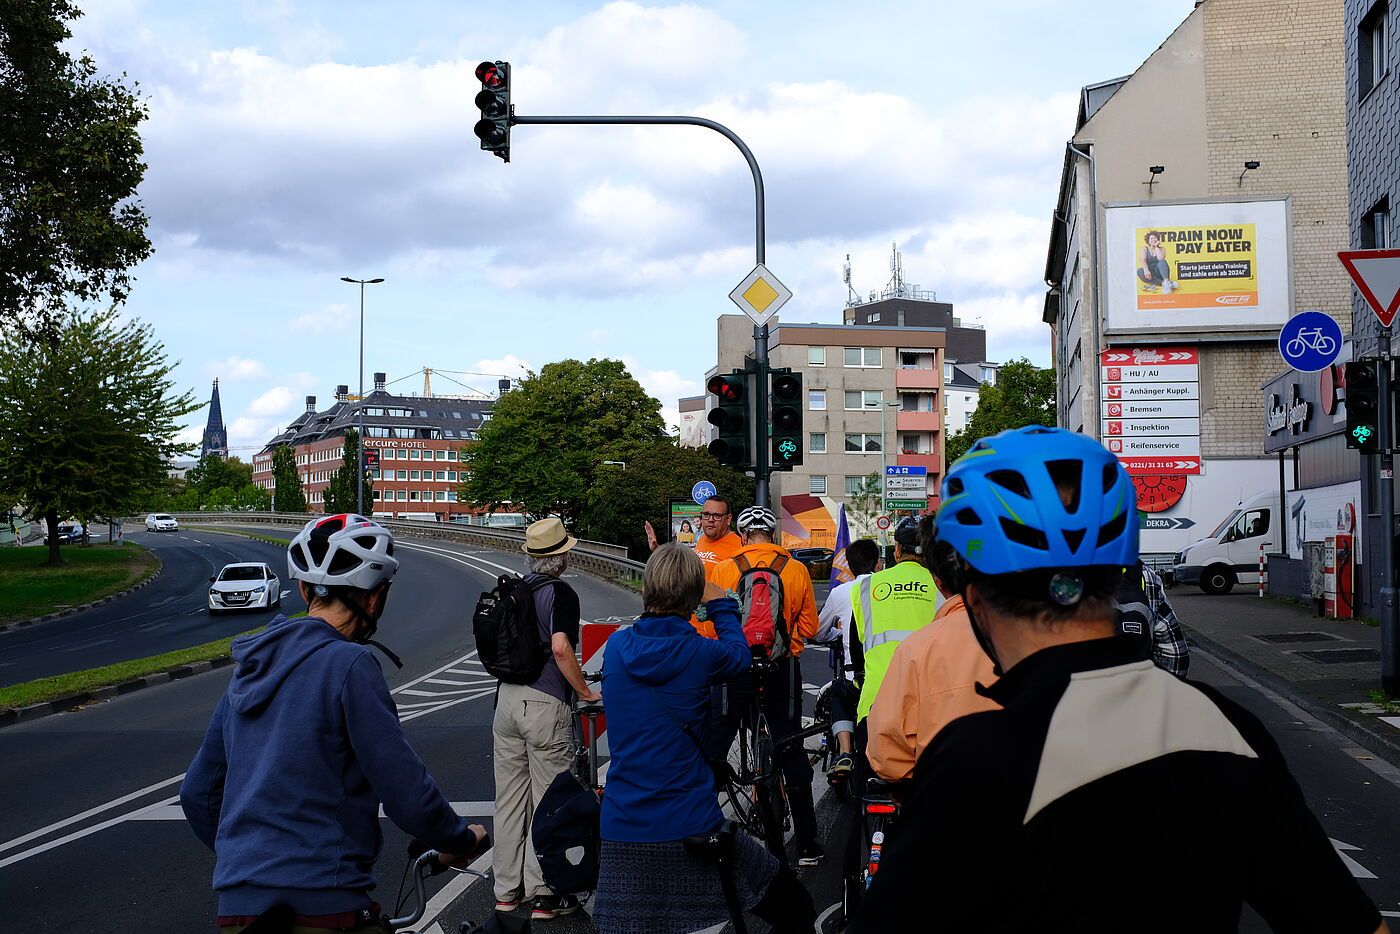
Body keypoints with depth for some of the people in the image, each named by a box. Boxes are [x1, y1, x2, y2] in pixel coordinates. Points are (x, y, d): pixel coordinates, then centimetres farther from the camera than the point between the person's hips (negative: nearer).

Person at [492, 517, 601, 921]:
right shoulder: (560, 593, -11)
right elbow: (560, 648, -22)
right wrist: (585, 691, -12)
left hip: (507, 698, 7)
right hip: (546, 704, -7)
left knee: (509, 799, 12)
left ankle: (506, 889, 19)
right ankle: (544, 894, 4)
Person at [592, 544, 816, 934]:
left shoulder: (616, 648, 1)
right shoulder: (699, 654, -10)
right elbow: (739, 655, 13)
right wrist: (721, 604, 28)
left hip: (621, 833, 4)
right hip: (691, 827, -4)